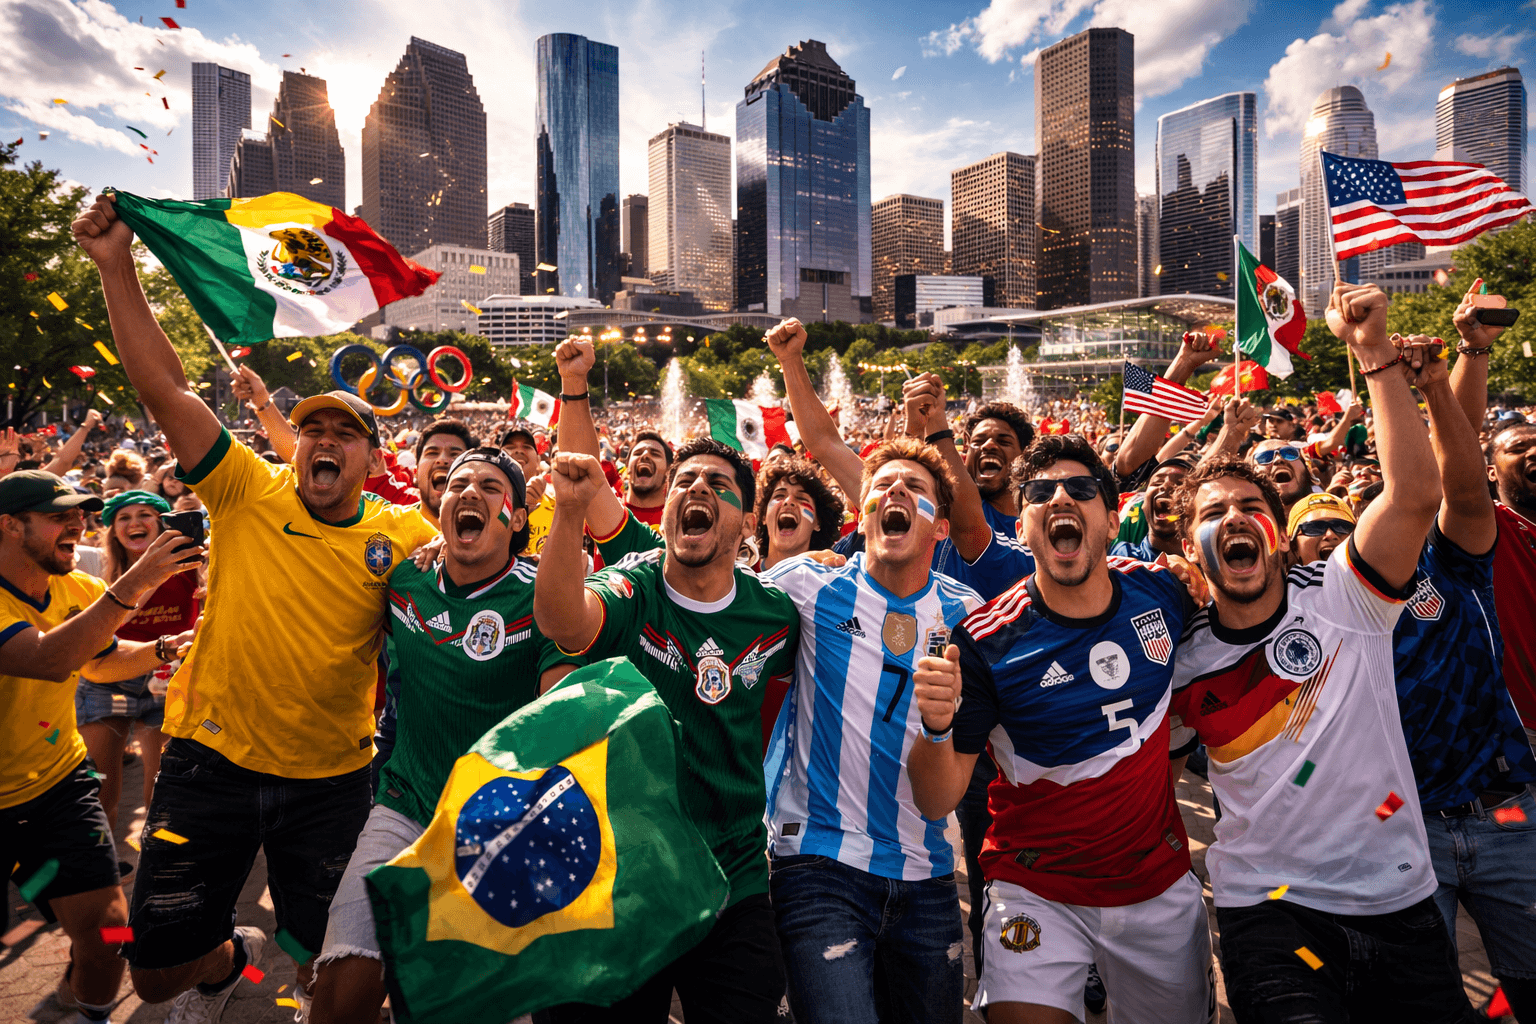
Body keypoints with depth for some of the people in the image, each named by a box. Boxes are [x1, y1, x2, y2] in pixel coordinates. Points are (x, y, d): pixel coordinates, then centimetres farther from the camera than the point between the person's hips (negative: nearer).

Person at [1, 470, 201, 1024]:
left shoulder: (77, 591, -1)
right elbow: (49, 660, -38)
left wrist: (167, 647, 0)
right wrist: (134, 583, -41)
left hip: (58, 781, 4)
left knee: (106, 927, -4)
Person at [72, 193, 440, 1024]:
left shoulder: (403, 536, -5)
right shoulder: (249, 497, -6)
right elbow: (166, 391, -10)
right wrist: (117, 266, -16)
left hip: (330, 779, 0)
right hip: (213, 761, 0)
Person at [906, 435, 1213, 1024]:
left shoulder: (1162, 594, -9)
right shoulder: (989, 639, -20)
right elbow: (936, 802, -19)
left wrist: (1165, 768, 7)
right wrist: (936, 728, -36)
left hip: (1162, 884, 4)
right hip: (1038, 894, -3)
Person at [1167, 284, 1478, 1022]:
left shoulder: (1341, 597, -6)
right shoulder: (1180, 656, -2)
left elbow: (1416, 493, -21)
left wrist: (1376, 353, -23)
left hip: (1400, 904, 1)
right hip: (1269, 912, -1)